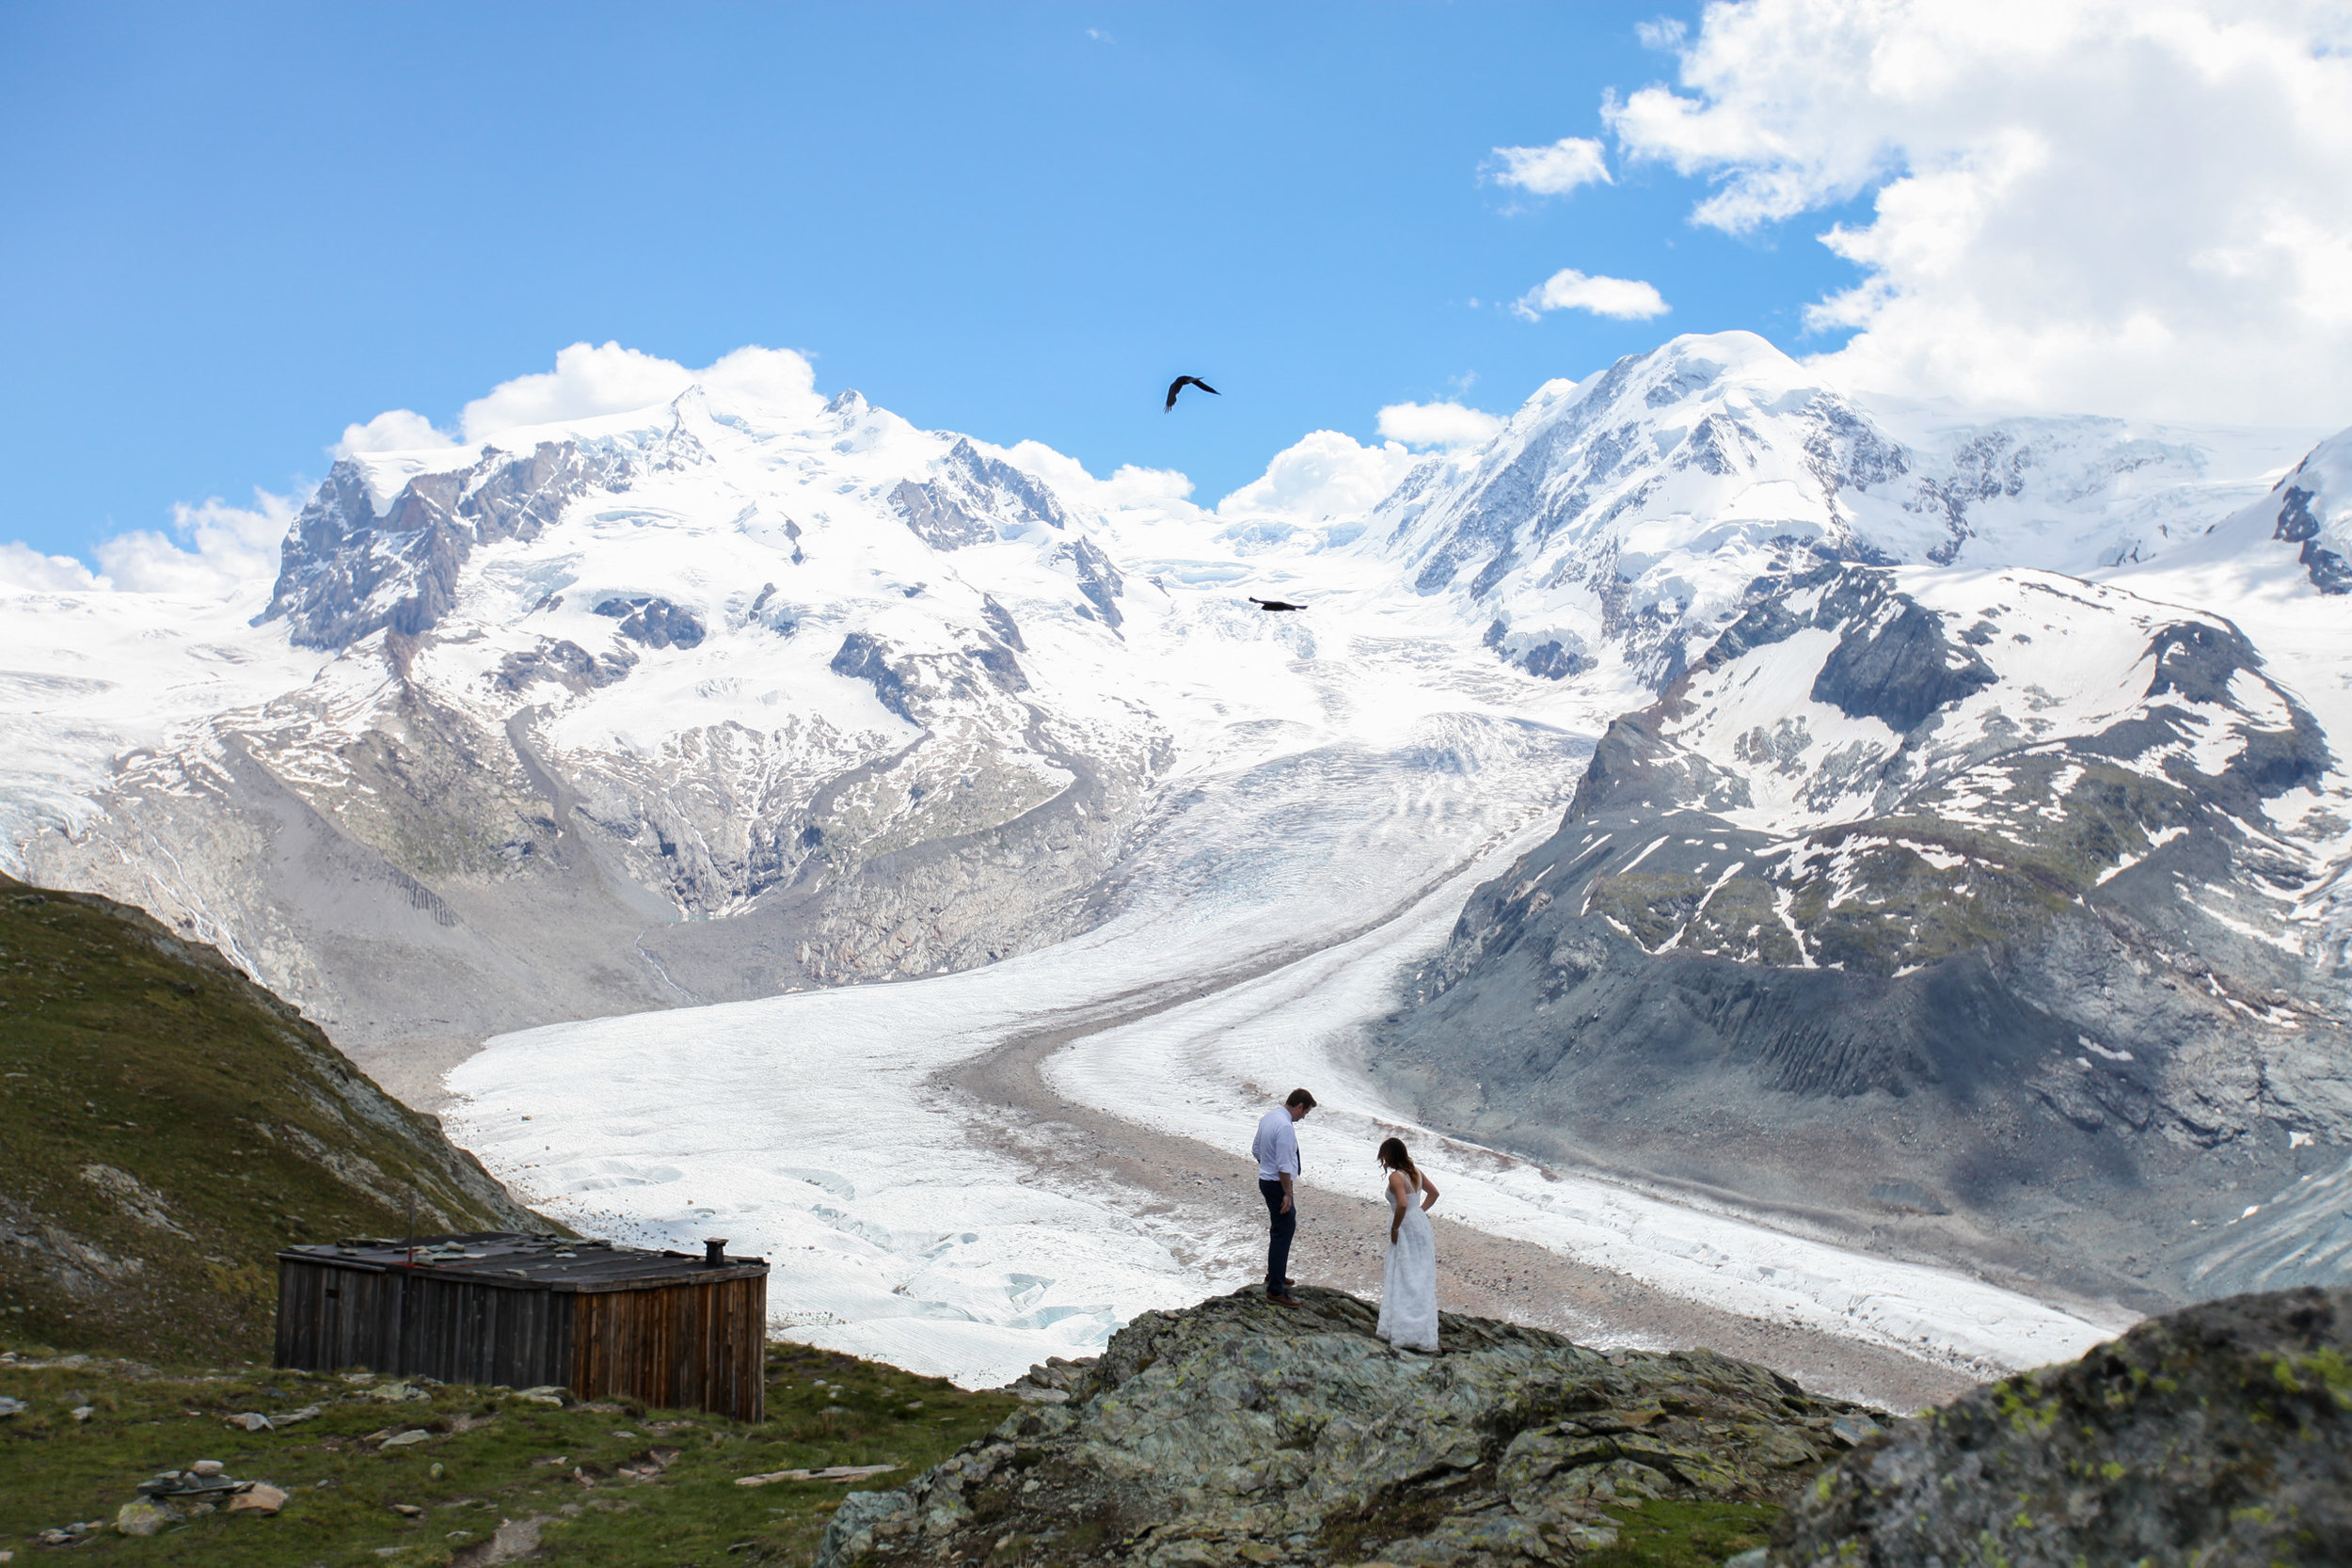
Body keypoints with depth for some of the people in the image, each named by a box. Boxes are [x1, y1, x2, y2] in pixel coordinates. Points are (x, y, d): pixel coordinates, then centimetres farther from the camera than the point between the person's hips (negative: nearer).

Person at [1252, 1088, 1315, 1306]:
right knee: (1282, 1233, -6)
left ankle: (1275, 1274, 39)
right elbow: (1284, 1166, -25)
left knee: (1286, 1227, 24)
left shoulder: (1268, 1117, 6)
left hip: (1265, 1179, 10)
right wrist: (1288, 1194, -18)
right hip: (1278, 1184, -10)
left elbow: (1256, 1149, 18)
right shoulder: (1285, 1126, -24)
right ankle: (1275, 1290, -3)